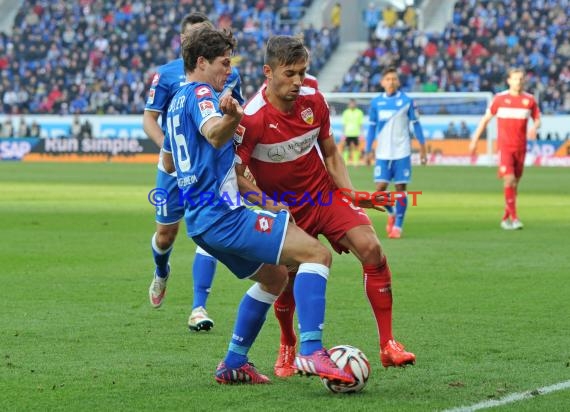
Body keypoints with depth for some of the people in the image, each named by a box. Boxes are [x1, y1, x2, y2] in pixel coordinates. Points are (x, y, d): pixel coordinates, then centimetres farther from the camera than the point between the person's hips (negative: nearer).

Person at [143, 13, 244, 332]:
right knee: (166, 234, 9)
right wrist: (165, 146, -21)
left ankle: (199, 309, -10)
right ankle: (162, 273, 45)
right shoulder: (167, 74, -4)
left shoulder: (229, 75, 2)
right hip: (175, 165, 0)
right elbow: (149, 118, -5)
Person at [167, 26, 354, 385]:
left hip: (200, 220, 11)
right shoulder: (200, 93, -8)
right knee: (317, 254, -14)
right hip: (224, 214, -11)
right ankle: (311, 351, -28)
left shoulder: (178, 102, 22)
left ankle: (234, 363, 18)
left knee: (274, 277, 23)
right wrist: (230, 118, -54)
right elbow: (214, 134, -31)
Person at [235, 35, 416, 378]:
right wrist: (268, 204, -31)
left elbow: (330, 153, 8)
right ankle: (288, 347, 28)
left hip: (325, 195, 3)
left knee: (371, 249, -17)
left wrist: (350, 192, -6)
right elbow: (235, 175, -19)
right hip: (285, 208, -3)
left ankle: (388, 345, -12)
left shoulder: (313, 101, -6)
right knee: (288, 283, -8)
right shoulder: (253, 118, -21)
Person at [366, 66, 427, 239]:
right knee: (380, 188, -5)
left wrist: (422, 149, 1)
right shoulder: (376, 102, 4)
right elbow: (372, 127, 11)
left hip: (402, 153, -2)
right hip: (383, 153, 2)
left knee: (400, 188, -2)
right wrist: (369, 149, 7)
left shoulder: (407, 101, -2)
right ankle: (391, 213, 23)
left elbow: (416, 124, 3)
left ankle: (398, 226, 6)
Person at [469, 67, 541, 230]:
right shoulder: (500, 98, -1)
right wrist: (475, 140, 5)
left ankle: (506, 218, 19)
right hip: (504, 146, -3)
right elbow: (486, 119, 6)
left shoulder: (529, 100, 5)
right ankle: (514, 217, -15)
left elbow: (537, 119, 12)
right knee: (509, 179, -17)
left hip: (520, 147, 3)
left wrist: (535, 127, -13)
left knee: (515, 183, 6)